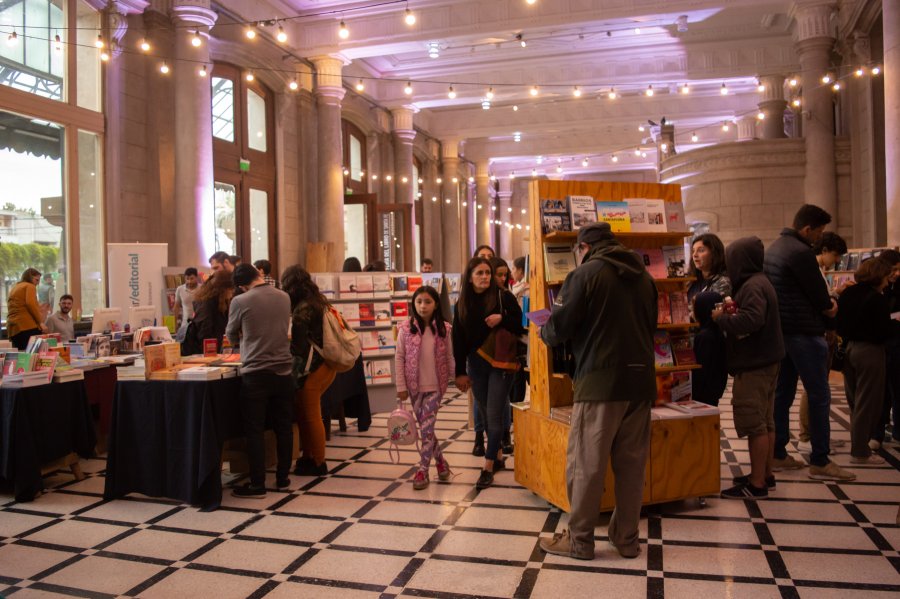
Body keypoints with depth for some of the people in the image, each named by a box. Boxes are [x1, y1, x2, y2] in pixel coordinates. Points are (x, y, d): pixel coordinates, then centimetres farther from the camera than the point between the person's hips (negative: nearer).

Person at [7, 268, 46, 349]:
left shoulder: (13, 288, 28)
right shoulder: (30, 286, 3)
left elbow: (14, 309, 24)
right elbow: (31, 304, -13)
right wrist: (40, 322, -14)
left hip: (13, 328, 8)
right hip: (28, 325, -8)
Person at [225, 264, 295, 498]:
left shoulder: (240, 301, -9)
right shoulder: (284, 297, 3)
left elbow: (231, 335, 6)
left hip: (255, 373, -4)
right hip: (283, 371, 5)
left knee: (254, 430, 4)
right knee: (283, 427, 13)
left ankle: (257, 485, 8)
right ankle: (282, 477, 22)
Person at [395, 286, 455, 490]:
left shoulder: (443, 329, -3)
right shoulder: (406, 329, -5)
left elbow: (449, 357, 6)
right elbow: (399, 358, -1)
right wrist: (401, 386, -3)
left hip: (435, 386, -1)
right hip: (414, 386, 1)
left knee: (426, 428, -5)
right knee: (424, 427, 10)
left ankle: (422, 470, 5)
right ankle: (439, 459, 30)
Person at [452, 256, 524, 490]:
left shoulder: (503, 297, -6)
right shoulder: (462, 304, 4)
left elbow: (521, 325, -3)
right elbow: (458, 339, 6)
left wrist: (501, 319, -21)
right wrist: (460, 371, 4)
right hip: (475, 365, 4)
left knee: (494, 416, -4)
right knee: (486, 415, 12)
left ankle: (488, 467, 4)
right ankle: (498, 457, 28)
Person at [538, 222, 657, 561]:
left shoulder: (585, 274, -7)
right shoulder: (643, 276, 13)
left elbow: (559, 328, -9)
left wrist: (545, 332, 12)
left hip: (600, 380, -6)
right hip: (641, 379, 7)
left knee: (586, 463, 4)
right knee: (631, 462, 13)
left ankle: (579, 540, 14)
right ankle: (627, 538, 23)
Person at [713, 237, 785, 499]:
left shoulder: (752, 286, -17)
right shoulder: (759, 282, 16)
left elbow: (751, 320, -29)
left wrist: (721, 318, -17)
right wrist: (732, 310, 4)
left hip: (754, 366, -11)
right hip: (765, 361, 11)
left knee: (755, 424, -6)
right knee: (765, 421, 15)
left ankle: (757, 483, -1)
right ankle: (765, 474, 25)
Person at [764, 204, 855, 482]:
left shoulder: (774, 247, 12)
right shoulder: (801, 252, -18)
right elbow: (821, 298, -14)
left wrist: (823, 302, 5)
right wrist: (830, 307, 7)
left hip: (781, 330, 9)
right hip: (803, 332, -9)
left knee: (782, 393, 12)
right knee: (819, 396, -1)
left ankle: (778, 455, 17)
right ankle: (820, 462, 4)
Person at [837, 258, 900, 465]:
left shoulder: (847, 294, 6)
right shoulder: (877, 298, -16)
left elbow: (840, 325, 12)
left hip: (850, 349, 8)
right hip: (869, 352, -8)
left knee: (855, 401, 17)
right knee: (867, 403, 1)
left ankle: (858, 445, 28)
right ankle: (860, 452, 7)